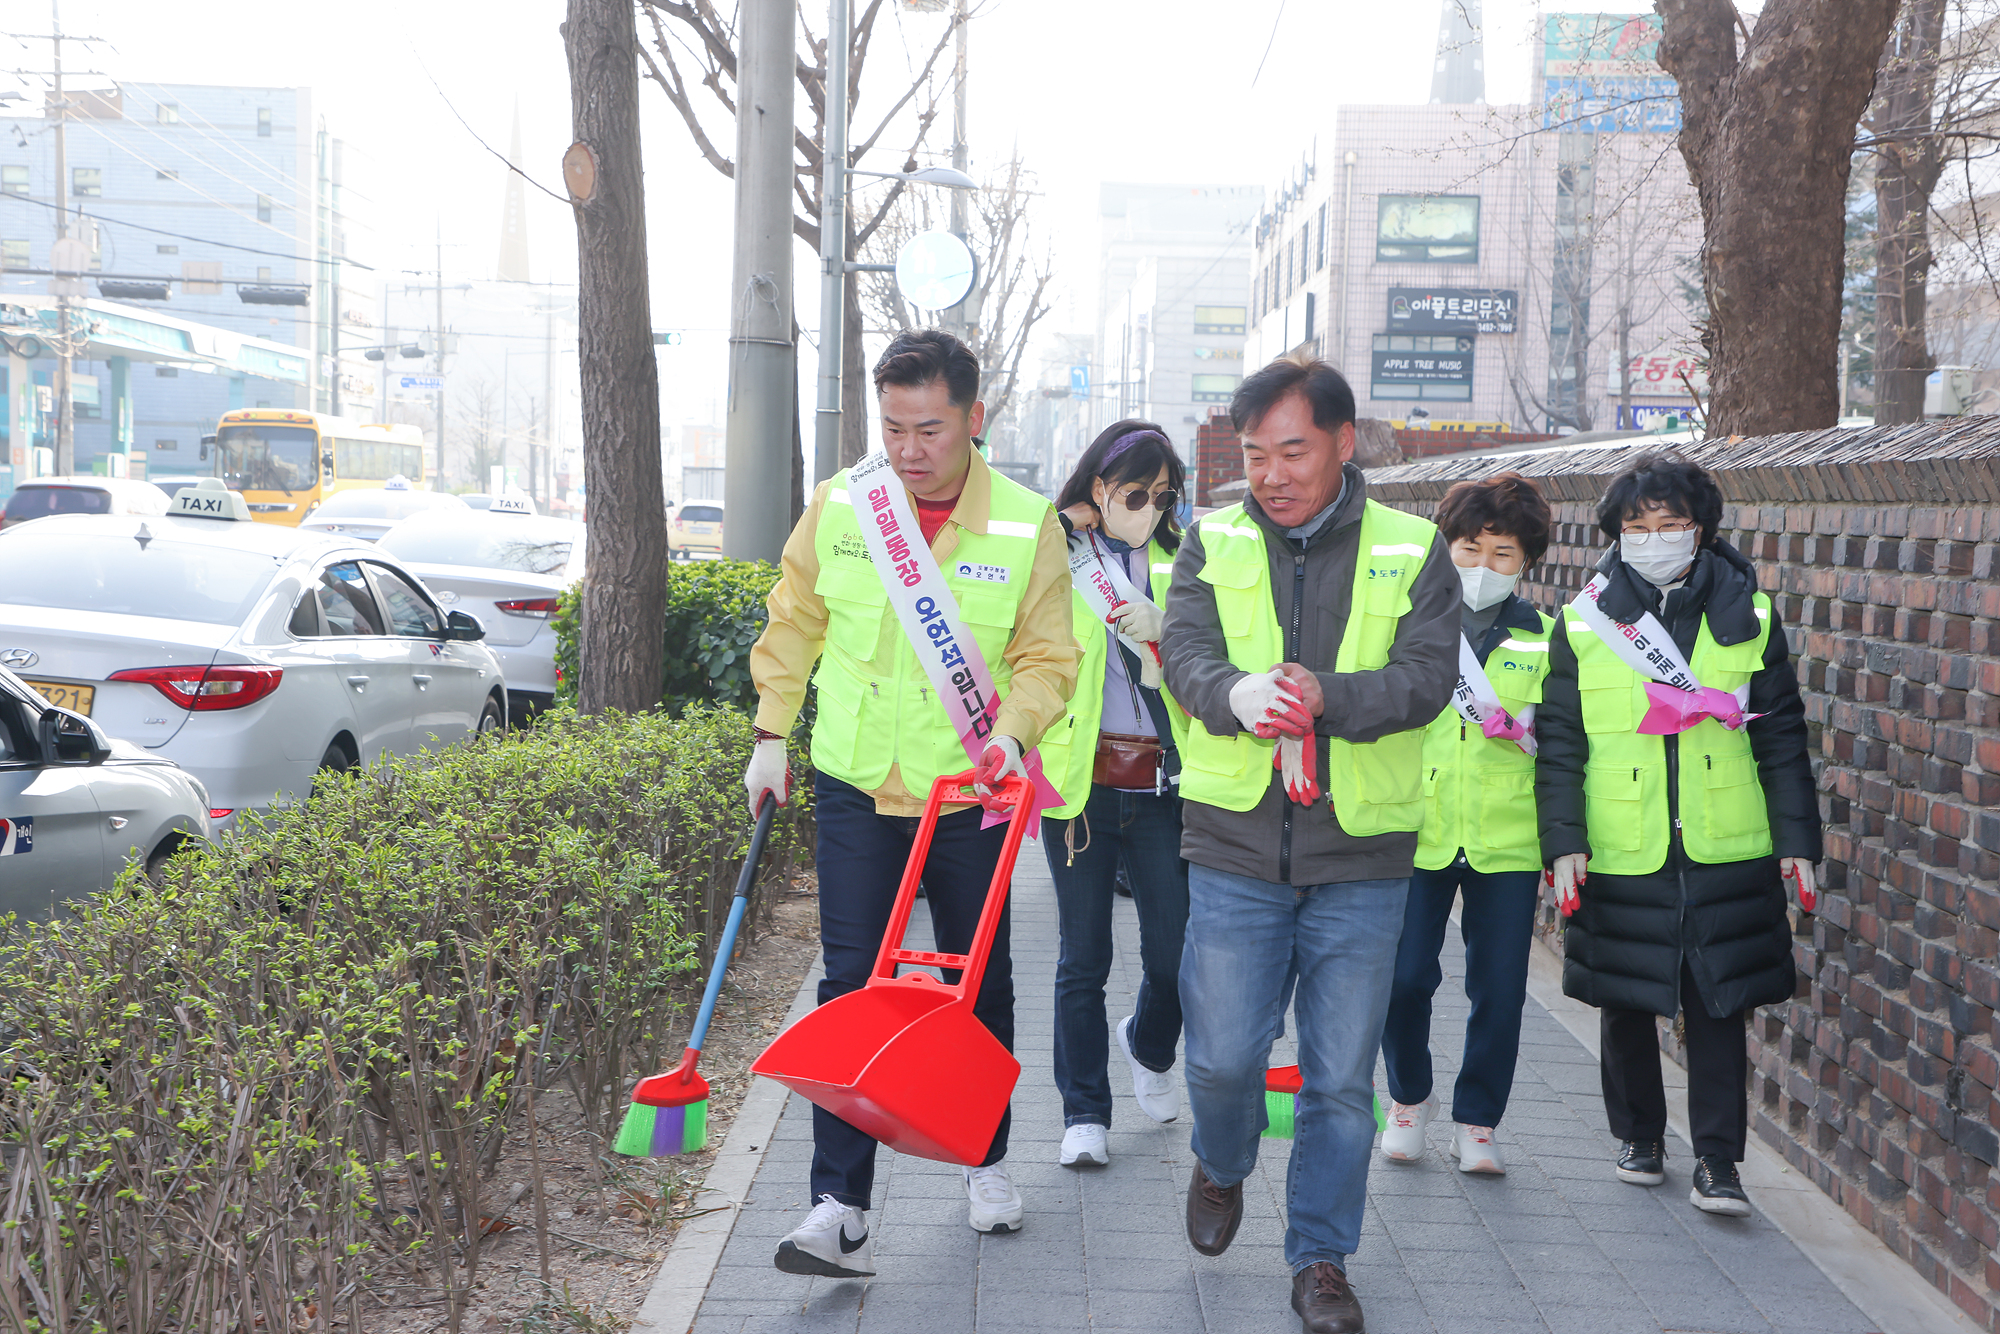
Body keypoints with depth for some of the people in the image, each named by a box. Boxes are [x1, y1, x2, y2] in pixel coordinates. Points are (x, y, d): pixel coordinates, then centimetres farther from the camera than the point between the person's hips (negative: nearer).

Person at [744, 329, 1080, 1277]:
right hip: (854, 784, 0)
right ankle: (841, 1206, -2)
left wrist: (1013, 731, -21)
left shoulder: (1028, 525, -8)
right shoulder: (837, 506, -4)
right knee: (850, 984, -5)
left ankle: (987, 1160, 35)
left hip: (970, 794, 0)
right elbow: (793, 625, 9)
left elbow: (1047, 655, -3)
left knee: (980, 983, 14)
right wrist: (772, 737, 7)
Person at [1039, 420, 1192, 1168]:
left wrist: (1161, 632, -14)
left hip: (1161, 782, 2)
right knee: (1084, 957, 4)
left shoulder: (1178, 564, 10)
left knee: (1175, 951, 1)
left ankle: (1148, 1049, 34)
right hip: (1080, 778, -2)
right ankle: (1084, 1114, 16)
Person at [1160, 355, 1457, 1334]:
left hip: (1360, 858, 0)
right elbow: (1185, 654, -9)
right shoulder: (1212, 545, 5)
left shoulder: (1413, 553, 2)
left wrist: (1326, 695, -29)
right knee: (1223, 1056, 4)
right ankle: (1222, 1165, 37)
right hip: (1235, 850, 1)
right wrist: (1237, 692, -32)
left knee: (1342, 1079, 6)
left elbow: (1427, 676, -11)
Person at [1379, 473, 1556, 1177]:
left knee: (1500, 988, 3)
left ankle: (1476, 1120, 21)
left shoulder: (1545, 640, 7)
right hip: (1415, 833, -1)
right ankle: (1410, 1096, 22)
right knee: (1403, 976, -5)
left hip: (1509, 840, 1)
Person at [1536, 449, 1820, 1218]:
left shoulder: (1748, 616, 3)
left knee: (1719, 1006, 2)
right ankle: (1640, 1136, 31)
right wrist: (1563, 843, -6)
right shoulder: (1585, 622, 1)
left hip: (1726, 854, 0)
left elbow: (1782, 738, 6)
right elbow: (1560, 744, 2)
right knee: (1627, 1004, 12)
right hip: (1620, 857, 0)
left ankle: (1717, 1162, 11)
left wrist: (1797, 840, 2)